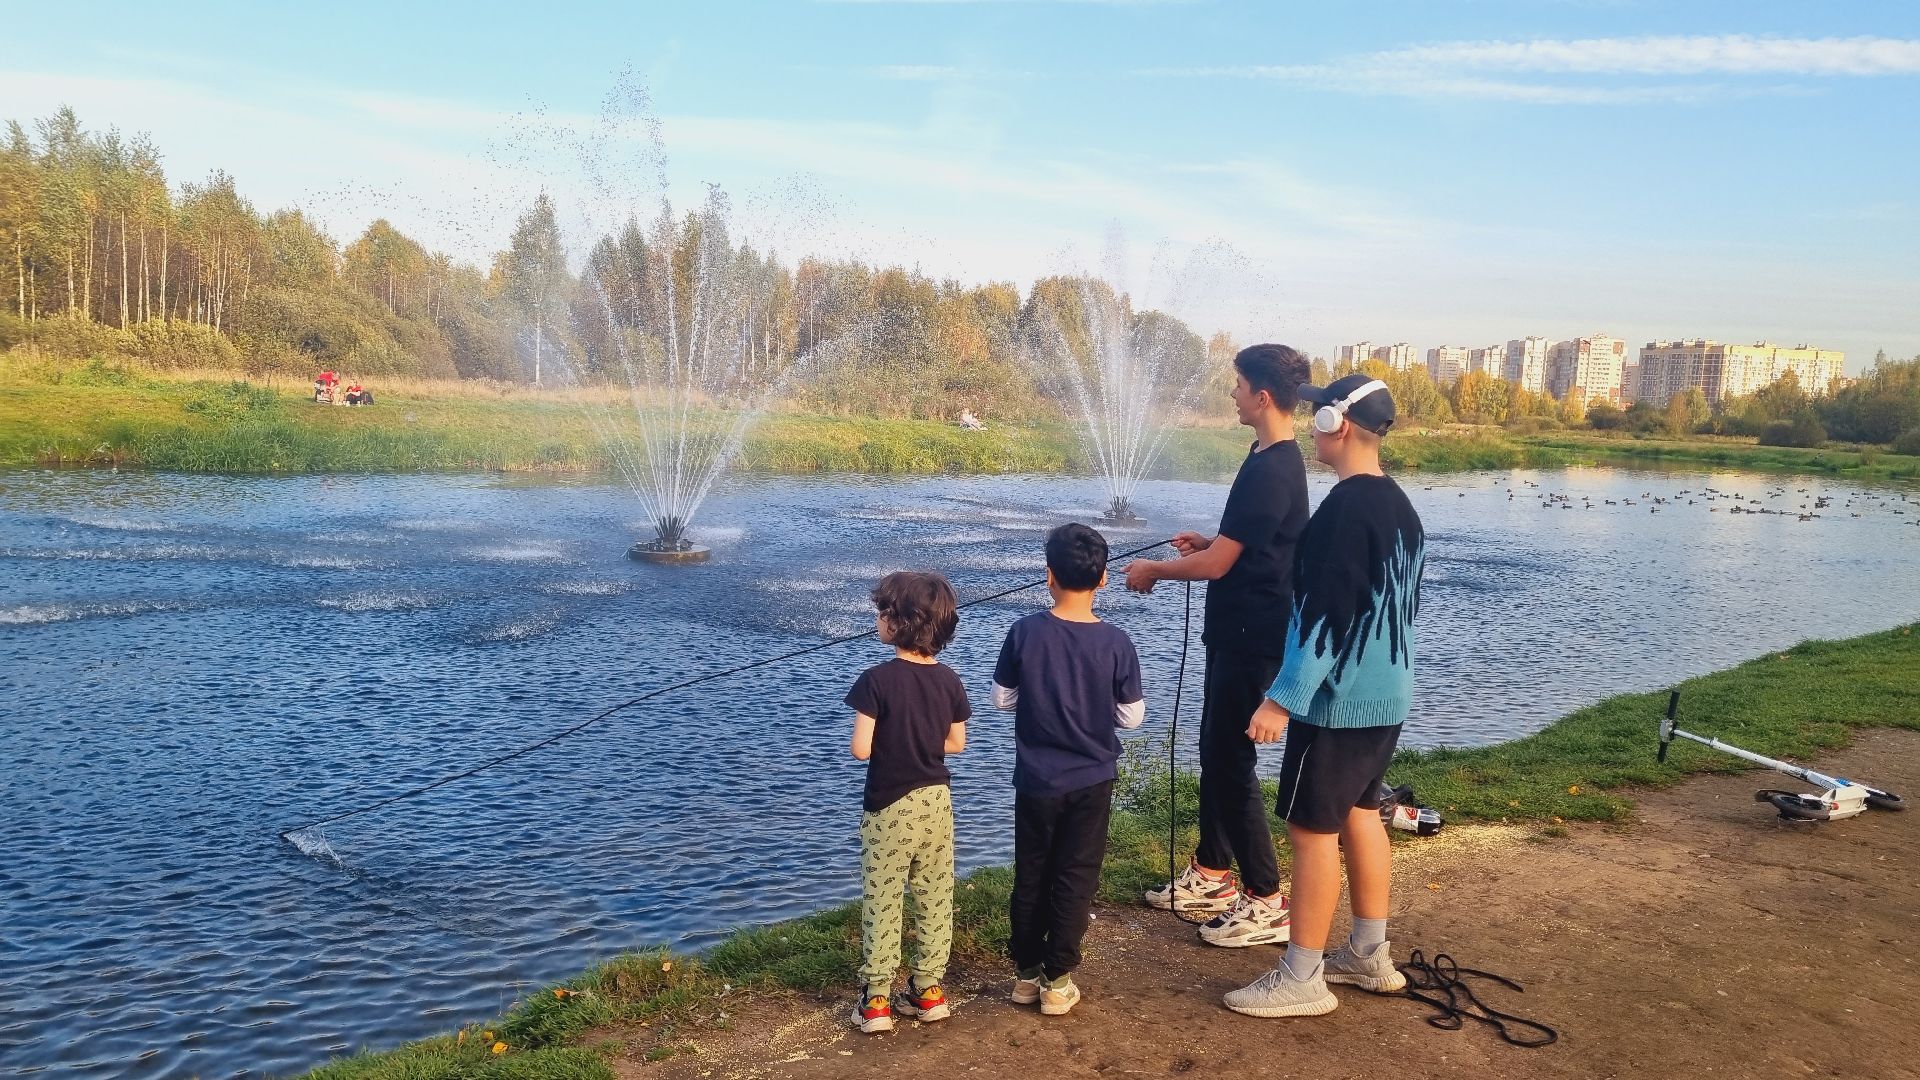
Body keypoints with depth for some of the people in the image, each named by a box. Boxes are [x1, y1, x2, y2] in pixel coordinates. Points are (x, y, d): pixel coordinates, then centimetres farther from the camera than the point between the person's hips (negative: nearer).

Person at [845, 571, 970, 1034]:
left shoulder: (876, 680, -18)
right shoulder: (949, 681, -3)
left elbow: (861, 749, -19)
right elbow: (956, 743, 5)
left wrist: (887, 739, 2)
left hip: (890, 807, -4)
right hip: (936, 802, 4)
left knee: (881, 901, 6)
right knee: (935, 898, 13)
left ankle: (876, 1000, 11)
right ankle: (928, 990, 22)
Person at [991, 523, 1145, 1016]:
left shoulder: (1024, 633, -12)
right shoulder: (1116, 642, -12)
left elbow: (1001, 698, -2)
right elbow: (1131, 716, -5)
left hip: (1036, 781, 1)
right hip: (1091, 782, 0)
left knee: (1030, 877, 15)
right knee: (1075, 879, 10)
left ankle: (1026, 973, 25)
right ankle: (1057, 980, 15)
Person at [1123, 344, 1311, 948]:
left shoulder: (1272, 470, -22)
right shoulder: (1273, 457, 10)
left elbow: (1217, 564, -21)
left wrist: (1154, 571, -7)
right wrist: (1209, 541, 13)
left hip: (1253, 641, -10)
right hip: (1234, 632, 10)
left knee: (1231, 763, -3)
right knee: (1214, 752, 18)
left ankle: (1267, 903, 8)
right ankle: (1211, 875, 32)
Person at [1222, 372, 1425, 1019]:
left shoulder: (1345, 507, -20)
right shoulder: (1400, 507, 9)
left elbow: (1325, 615, -24)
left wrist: (1282, 699, -22)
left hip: (1338, 701, -9)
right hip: (1386, 695, 10)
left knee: (1311, 828, -1)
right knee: (1359, 814, 19)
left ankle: (1301, 979, 8)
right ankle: (1370, 954, 28)